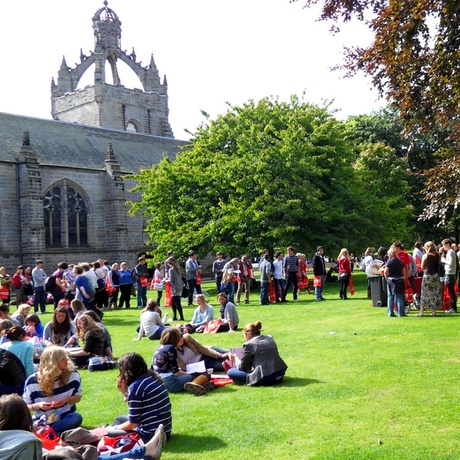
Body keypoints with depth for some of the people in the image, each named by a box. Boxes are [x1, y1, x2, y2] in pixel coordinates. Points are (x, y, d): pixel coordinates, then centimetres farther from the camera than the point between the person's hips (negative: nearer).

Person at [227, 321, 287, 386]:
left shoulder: (248, 344, -5)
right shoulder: (270, 338, 14)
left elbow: (242, 368, 3)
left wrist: (236, 360, 24)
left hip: (265, 378, -8)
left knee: (230, 372, -1)